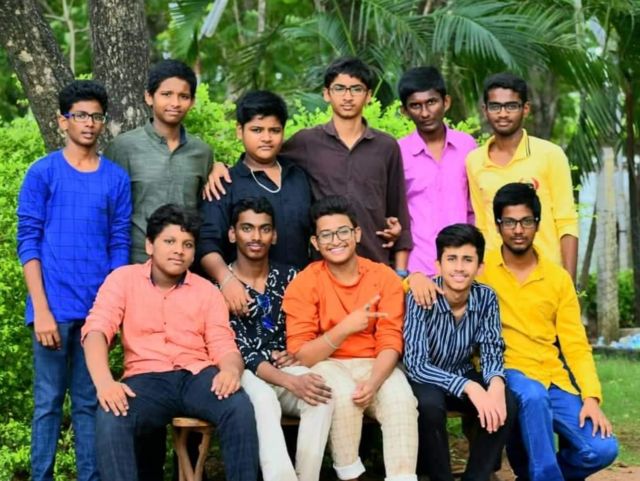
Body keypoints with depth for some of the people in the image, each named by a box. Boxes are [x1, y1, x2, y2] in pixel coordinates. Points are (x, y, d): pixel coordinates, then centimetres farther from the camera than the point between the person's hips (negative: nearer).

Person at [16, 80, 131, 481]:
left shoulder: (117, 179, 7)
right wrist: (41, 309, -10)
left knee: (90, 401, 8)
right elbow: (28, 243, -3)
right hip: (54, 308, -2)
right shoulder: (42, 173, 0)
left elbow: (119, 248, 8)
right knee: (48, 401, 1)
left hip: (98, 308, 2)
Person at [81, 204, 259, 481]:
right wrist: (103, 381, -27)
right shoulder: (124, 279, 7)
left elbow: (224, 346, 5)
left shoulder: (207, 291, 12)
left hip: (197, 375, 1)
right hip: (146, 378, -1)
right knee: (110, 418, -34)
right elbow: (96, 330, -6)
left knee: (240, 408, -30)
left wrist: (231, 370, -23)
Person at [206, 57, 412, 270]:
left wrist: (401, 274, 7)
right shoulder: (307, 142, 5)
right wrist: (221, 165, -5)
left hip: (376, 264, 1)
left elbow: (398, 214, 11)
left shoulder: (387, 147, 8)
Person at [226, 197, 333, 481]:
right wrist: (290, 382, -25)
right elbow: (239, 351, -12)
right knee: (263, 399, -38)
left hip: (288, 370, 4)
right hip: (243, 374, -3)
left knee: (322, 396, -29)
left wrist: (296, 355, -10)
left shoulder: (289, 277, 10)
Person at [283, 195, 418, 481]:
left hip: (375, 365, 2)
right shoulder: (303, 285, -7)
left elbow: (390, 343, -7)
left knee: (401, 399, -30)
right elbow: (300, 356, -13)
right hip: (326, 367, -2)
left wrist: (373, 382, -27)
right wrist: (345, 328, -27)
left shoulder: (385, 278, -2)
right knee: (344, 392, -34)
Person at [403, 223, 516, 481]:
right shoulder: (421, 298, -24)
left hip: (463, 376, 4)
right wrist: (469, 388, -41)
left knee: (505, 403, -23)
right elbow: (415, 364, -29)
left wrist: (496, 383, -34)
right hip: (425, 380, -4)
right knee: (429, 404, -36)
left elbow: (492, 352, -8)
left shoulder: (486, 298, -11)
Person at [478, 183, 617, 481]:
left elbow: (576, 345, 7)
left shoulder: (558, 279, 10)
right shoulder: (480, 269, 3)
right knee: (533, 395, -39)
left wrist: (591, 397, -7)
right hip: (508, 374, -3)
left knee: (601, 449, -16)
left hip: (555, 380, 3)